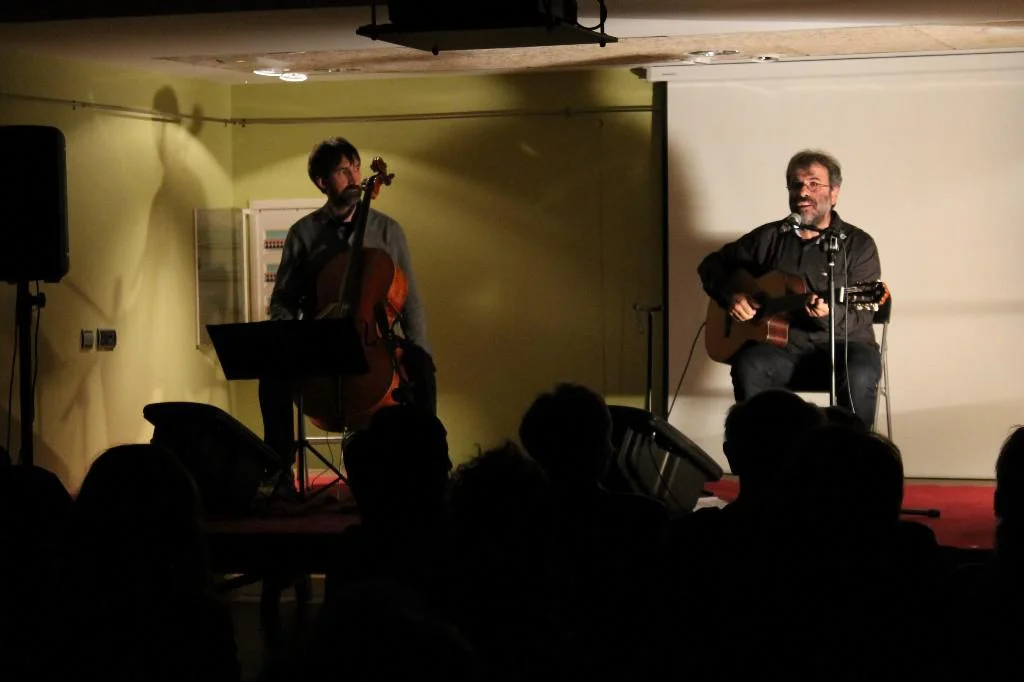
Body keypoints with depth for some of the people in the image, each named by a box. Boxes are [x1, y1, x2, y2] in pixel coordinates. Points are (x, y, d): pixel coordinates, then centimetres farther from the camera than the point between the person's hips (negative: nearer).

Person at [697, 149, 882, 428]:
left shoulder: (858, 244, 4)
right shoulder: (769, 237, 13)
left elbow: (861, 315, -5)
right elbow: (712, 266, 20)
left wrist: (829, 315, -27)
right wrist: (730, 295, -1)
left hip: (839, 344, -2)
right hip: (780, 344, 2)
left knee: (859, 374, -35)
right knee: (748, 367, -31)